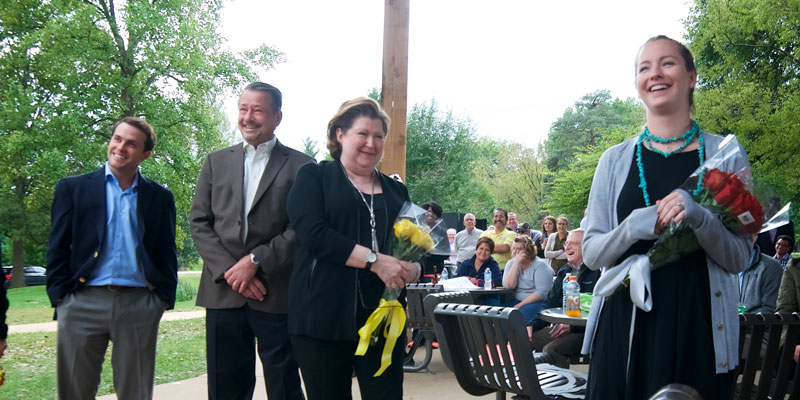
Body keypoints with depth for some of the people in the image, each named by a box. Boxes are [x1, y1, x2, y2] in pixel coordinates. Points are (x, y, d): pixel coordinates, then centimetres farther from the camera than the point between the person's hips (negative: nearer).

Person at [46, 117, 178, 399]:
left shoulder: (160, 197, 11)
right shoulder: (73, 188, 9)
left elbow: (166, 253, 12)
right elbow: (58, 248, 6)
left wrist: (164, 297, 2)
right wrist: (59, 296, -2)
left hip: (139, 305, 0)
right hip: (83, 303, 0)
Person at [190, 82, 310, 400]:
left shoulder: (300, 166, 2)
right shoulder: (216, 162, 13)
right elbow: (199, 222, 7)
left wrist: (255, 261, -12)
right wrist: (229, 270, -6)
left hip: (276, 297, -3)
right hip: (223, 293, 3)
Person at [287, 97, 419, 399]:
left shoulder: (396, 191, 17)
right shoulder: (314, 178, 4)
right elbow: (311, 232, -12)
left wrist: (413, 269, -8)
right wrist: (374, 259, -19)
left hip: (383, 317, 3)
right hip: (324, 316, -3)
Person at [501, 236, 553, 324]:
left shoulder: (540, 265, -6)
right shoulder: (511, 263, 9)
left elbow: (542, 293, -15)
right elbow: (508, 285, -8)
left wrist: (520, 305, -18)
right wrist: (516, 262, -11)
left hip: (537, 302, -4)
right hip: (516, 300, 4)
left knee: (522, 313, -34)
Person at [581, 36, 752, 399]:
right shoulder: (615, 160, 4)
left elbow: (740, 258, 1)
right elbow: (591, 253, 4)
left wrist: (699, 218, -18)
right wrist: (633, 227, -16)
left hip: (697, 328, -1)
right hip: (624, 326, 1)